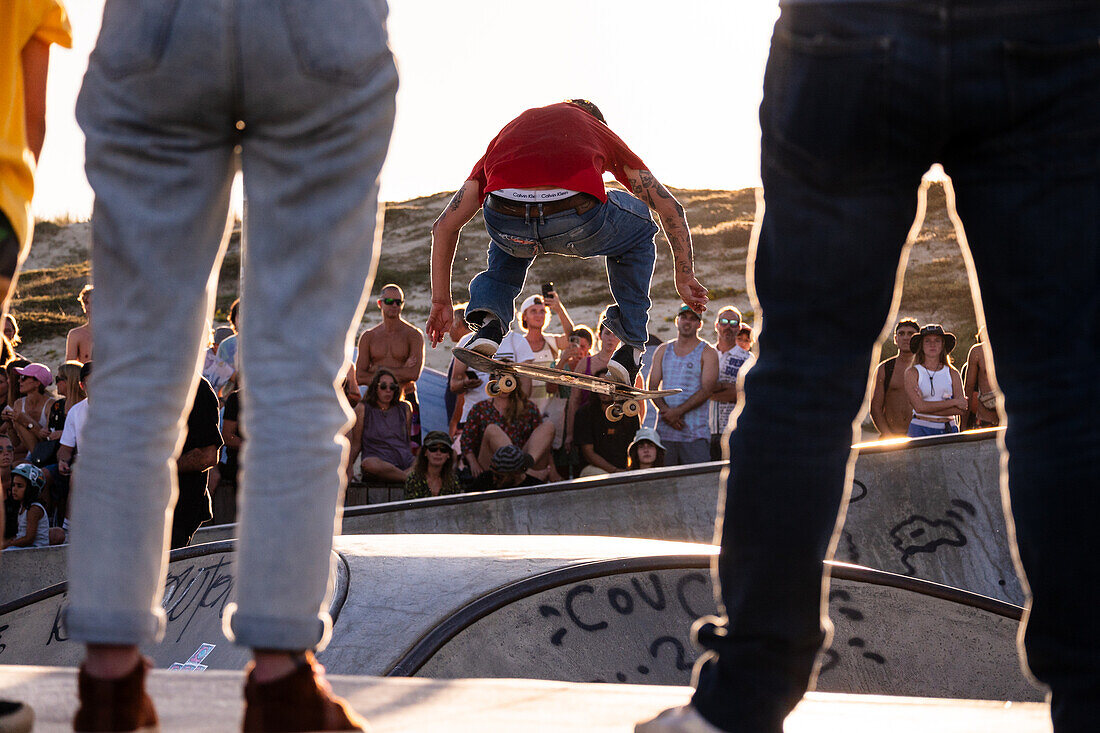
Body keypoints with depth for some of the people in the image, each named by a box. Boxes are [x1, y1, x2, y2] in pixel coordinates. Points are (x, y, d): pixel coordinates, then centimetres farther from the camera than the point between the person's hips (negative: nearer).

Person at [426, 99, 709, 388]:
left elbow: (444, 225, 36)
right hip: (579, 222, -2)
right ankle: (631, 347, 28)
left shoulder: (510, 129, 38)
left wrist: (441, 301, 42)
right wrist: (685, 276, 46)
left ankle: (488, 322, 17)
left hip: (504, 222, 2)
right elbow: (671, 207, 37)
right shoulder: (599, 130, 35)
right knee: (638, 228, 34)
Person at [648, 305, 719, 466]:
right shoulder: (663, 350, 16)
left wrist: (677, 412, -15)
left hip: (695, 434, -3)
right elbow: (652, 387, 10)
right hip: (664, 432, 4)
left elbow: (707, 390, -7)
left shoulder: (708, 353, 3)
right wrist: (665, 411, -9)